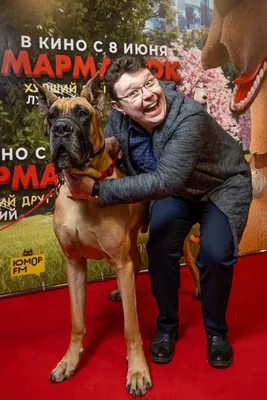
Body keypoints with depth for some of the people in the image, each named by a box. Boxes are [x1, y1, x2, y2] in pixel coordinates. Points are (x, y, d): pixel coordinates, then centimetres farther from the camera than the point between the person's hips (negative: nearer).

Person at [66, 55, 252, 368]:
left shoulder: (190, 118, -38)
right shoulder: (120, 118, -18)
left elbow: (165, 181, -45)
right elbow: (108, 138, 3)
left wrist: (96, 189, -45)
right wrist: (104, 145, -23)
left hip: (223, 188, -4)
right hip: (175, 192, 4)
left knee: (215, 254, -23)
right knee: (160, 248, -17)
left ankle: (216, 331, 6)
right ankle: (166, 327, 9)